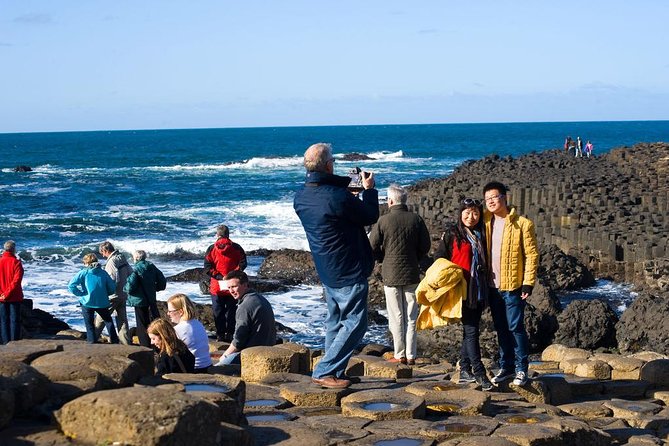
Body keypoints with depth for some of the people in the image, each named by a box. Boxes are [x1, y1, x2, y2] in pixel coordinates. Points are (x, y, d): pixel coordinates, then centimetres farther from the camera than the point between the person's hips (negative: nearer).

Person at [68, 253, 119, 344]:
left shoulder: (83, 273, -4)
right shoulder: (103, 273, 2)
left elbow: (71, 285, -13)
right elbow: (112, 288, 2)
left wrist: (81, 293, -4)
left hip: (87, 302, -2)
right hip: (102, 303, 2)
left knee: (89, 324, 15)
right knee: (108, 321, 21)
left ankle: (92, 341, 13)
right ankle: (114, 341, 20)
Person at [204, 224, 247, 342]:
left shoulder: (211, 249, -2)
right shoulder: (237, 248, -1)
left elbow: (207, 267, -8)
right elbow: (242, 264, -8)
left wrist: (218, 276, -11)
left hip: (216, 286, -1)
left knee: (218, 311, 8)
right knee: (231, 310, 10)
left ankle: (220, 334, 8)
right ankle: (230, 334, 9)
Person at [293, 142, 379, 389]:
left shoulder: (301, 197, -1)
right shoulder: (339, 198, -25)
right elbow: (370, 217, -9)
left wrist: (347, 181, 24)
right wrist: (368, 189, 5)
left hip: (326, 271, 8)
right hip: (349, 272, -8)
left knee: (335, 321, 19)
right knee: (355, 323, -1)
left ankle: (334, 373, 22)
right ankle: (324, 372, -4)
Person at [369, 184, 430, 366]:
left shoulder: (383, 220, -10)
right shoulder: (416, 219, -1)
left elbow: (373, 247, -7)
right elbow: (425, 245, 4)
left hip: (391, 274, -3)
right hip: (411, 274, 3)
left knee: (396, 317, 5)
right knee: (411, 317, 9)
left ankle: (399, 355, 7)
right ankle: (411, 356, 9)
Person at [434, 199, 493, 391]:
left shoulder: (481, 235, 15)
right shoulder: (452, 233, 0)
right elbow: (440, 258, 0)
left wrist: (486, 287, 15)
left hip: (479, 291, 6)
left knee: (470, 330, 9)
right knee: (471, 330, -8)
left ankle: (465, 370, 15)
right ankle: (479, 373, -7)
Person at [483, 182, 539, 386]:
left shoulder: (522, 224, -7)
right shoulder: (485, 222, 8)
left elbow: (532, 254, -7)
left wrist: (528, 283, -12)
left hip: (513, 285, -5)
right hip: (492, 285, 5)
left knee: (515, 327, -3)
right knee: (501, 328, 12)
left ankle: (521, 368, 6)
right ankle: (506, 366, 21)